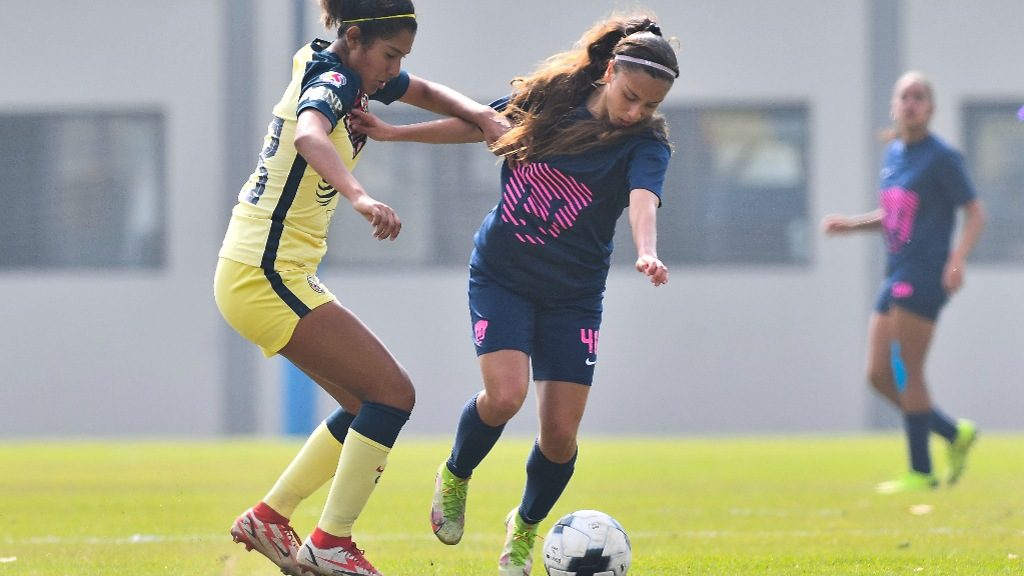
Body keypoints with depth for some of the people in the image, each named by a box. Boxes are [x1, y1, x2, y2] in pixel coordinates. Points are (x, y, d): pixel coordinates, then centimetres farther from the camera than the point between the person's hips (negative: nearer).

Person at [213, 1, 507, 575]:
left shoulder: (348, 73, 10)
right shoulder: (329, 82, -18)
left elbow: (427, 93, 24)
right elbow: (310, 137, -41)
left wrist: (479, 113, 3)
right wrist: (361, 197, -58)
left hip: (270, 275, 10)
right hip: (266, 276, -10)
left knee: (368, 406, 13)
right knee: (393, 393, -10)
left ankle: (268, 518, 18)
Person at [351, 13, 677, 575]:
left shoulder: (645, 144, -12)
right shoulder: (547, 95, -6)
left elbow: (643, 201, -32)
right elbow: (478, 124, 11)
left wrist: (647, 253, -53)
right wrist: (393, 132, 10)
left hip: (572, 295, 0)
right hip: (500, 275, 0)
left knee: (560, 433, -3)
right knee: (505, 394, -21)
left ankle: (524, 527, 27)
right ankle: (455, 477, 11)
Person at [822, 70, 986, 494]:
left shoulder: (941, 157, -7)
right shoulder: (894, 154, 16)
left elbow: (975, 213, -8)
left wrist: (958, 258, -23)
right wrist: (851, 224, 14)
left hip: (924, 274, -8)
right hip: (896, 275, 8)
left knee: (907, 373, -9)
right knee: (879, 375, 4)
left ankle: (921, 473, -3)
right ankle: (956, 433, 17)